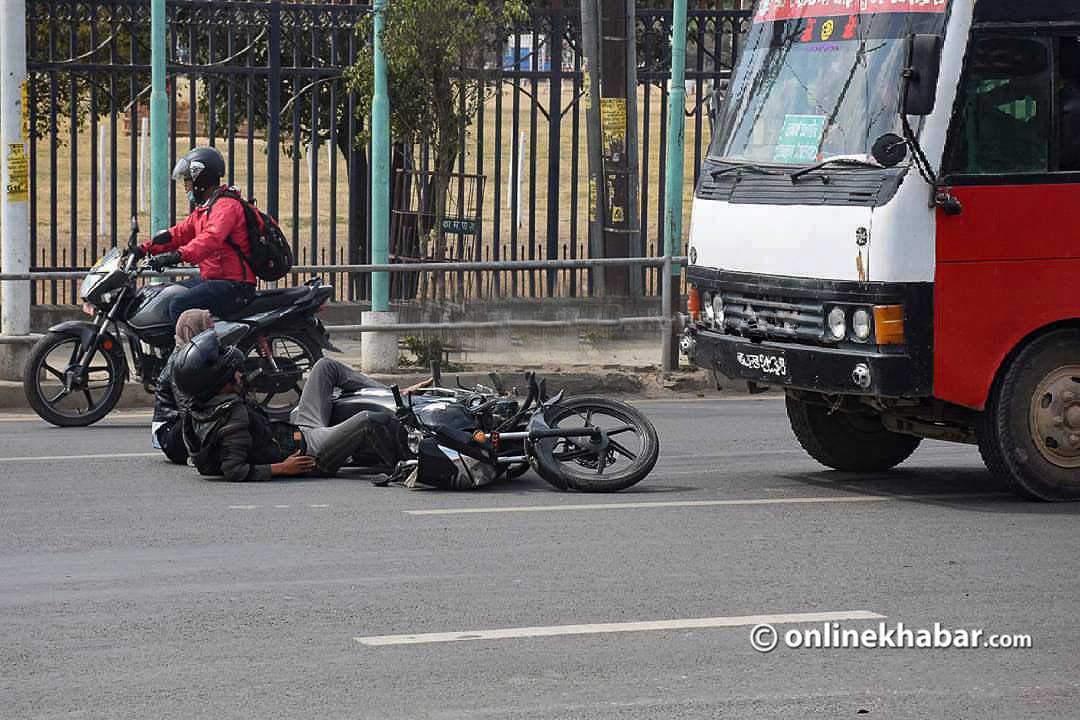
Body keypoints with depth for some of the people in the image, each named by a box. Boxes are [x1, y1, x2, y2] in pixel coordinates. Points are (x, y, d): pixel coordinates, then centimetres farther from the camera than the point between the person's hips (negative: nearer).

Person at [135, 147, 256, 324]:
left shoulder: (227, 206, -15)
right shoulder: (203, 209, 21)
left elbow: (211, 238, -31)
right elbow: (180, 233, 22)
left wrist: (178, 256, -44)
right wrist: (145, 249, 11)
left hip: (233, 284, -11)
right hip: (211, 279, 11)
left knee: (180, 305, -28)